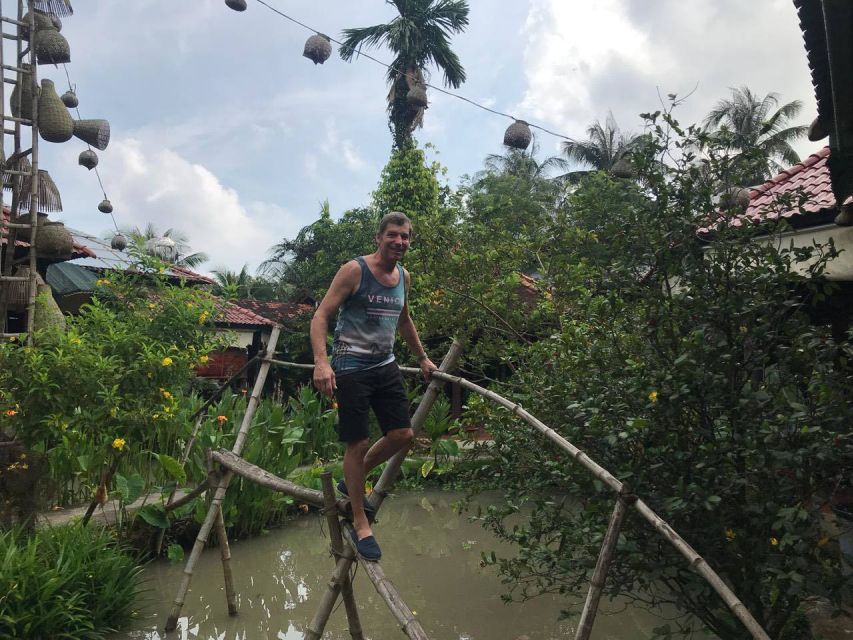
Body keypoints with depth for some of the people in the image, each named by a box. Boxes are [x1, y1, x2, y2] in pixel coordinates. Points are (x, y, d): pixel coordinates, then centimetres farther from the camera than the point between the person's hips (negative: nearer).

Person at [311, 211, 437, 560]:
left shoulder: (404, 276, 10)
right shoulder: (354, 270, -11)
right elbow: (321, 315, -14)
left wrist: (422, 358, 31)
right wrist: (321, 361, -28)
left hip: (386, 365, 7)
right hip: (351, 367, -7)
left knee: (403, 435, 6)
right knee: (358, 443, -3)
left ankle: (351, 481, 30)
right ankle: (360, 523, 15)